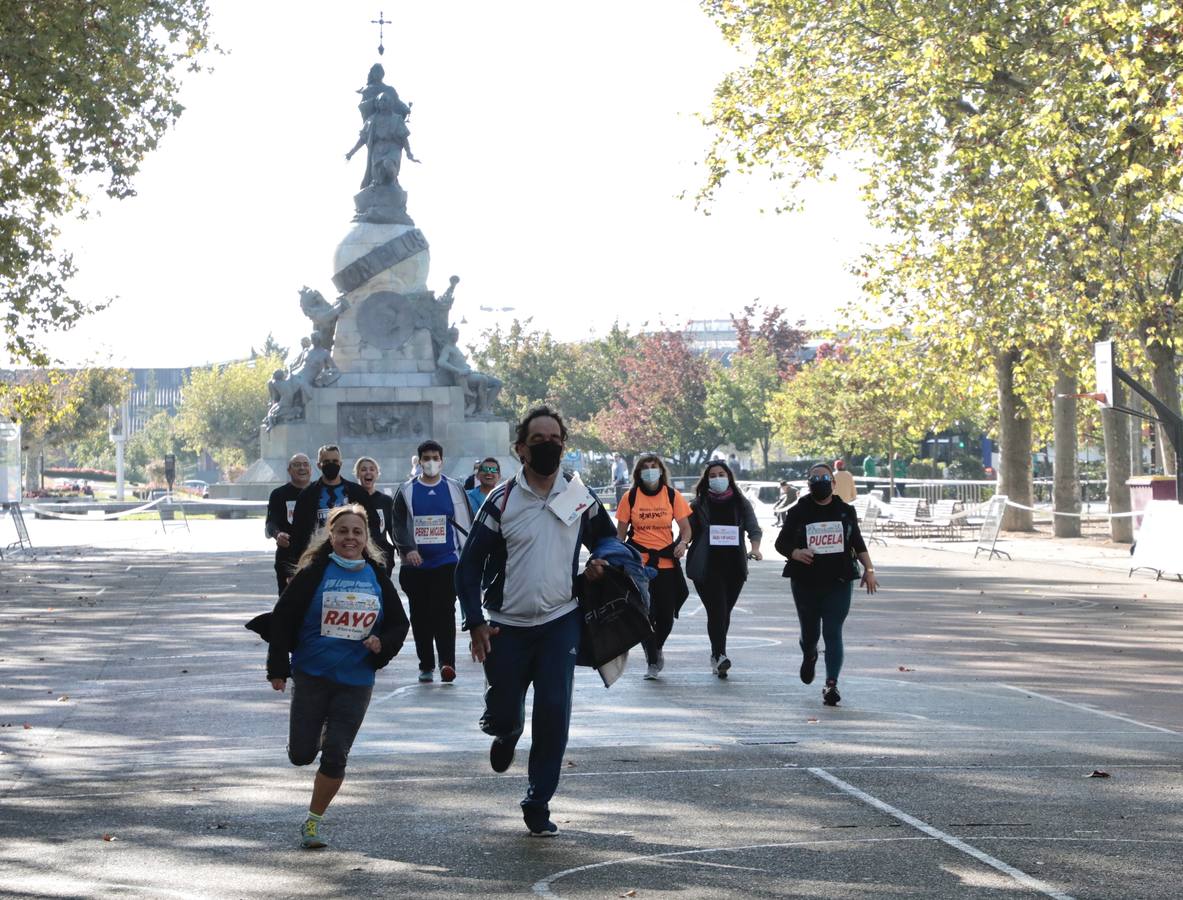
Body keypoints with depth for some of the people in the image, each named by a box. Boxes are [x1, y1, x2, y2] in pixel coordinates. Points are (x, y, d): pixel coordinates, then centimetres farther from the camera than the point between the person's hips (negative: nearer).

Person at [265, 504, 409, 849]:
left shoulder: (377, 578, 4)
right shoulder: (314, 573, -5)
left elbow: (399, 624, 12)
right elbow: (283, 619, -2)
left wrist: (382, 644, -9)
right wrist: (278, 669, -5)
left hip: (356, 681, 2)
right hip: (311, 675, -1)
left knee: (335, 757, -1)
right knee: (301, 755, -1)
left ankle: (313, 821, 16)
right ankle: (314, 735, 36)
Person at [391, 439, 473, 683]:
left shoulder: (454, 489, 7)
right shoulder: (407, 491, 7)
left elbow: (466, 524, 9)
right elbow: (397, 524, 3)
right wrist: (407, 549, -12)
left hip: (447, 562, -2)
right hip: (416, 564, 2)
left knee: (444, 612, -14)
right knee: (420, 616, 6)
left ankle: (447, 662, -18)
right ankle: (426, 666, 14)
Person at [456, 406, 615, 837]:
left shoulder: (580, 497, 3)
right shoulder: (501, 501, -5)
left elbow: (608, 540, 21)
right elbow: (469, 565, -3)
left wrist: (601, 564, -2)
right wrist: (476, 622, -12)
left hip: (560, 622, 1)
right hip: (506, 627, -1)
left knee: (554, 714, -8)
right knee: (502, 714, 2)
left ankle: (538, 803, 5)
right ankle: (507, 733, 41)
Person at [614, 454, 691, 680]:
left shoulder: (672, 496, 3)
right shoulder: (630, 497, 1)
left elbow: (685, 528, 6)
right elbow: (620, 533, 7)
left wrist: (683, 543, -14)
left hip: (667, 562, 1)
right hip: (639, 563, -1)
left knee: (666, 615, 3)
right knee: (645, 613, -6)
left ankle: (657, 648, 34)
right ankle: (652, 662, 9)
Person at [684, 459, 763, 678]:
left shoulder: (741, 503, 11)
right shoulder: (698, 504, 6)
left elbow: (754, 528, 5)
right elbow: (688, 532, 6)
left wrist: (755, 547, -14)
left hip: (734, 565, 3)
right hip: (706, 567, -3)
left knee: (724, 612, 9)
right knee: (717, 611, -15)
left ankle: (716, 657, 22)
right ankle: (720, 655, -21)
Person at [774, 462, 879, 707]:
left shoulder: (846, 511, 7)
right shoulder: (798, 512, 2)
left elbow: (858, 543, 16)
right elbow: (781, 542, 4)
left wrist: (869, 569, 6)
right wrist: (795, 553, -17)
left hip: (838, 581, 0)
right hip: (806, 582, 0)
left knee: (833, 632, -10)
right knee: (810, 632, 10)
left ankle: (831, 684, -14)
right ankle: (809, 657, 46)